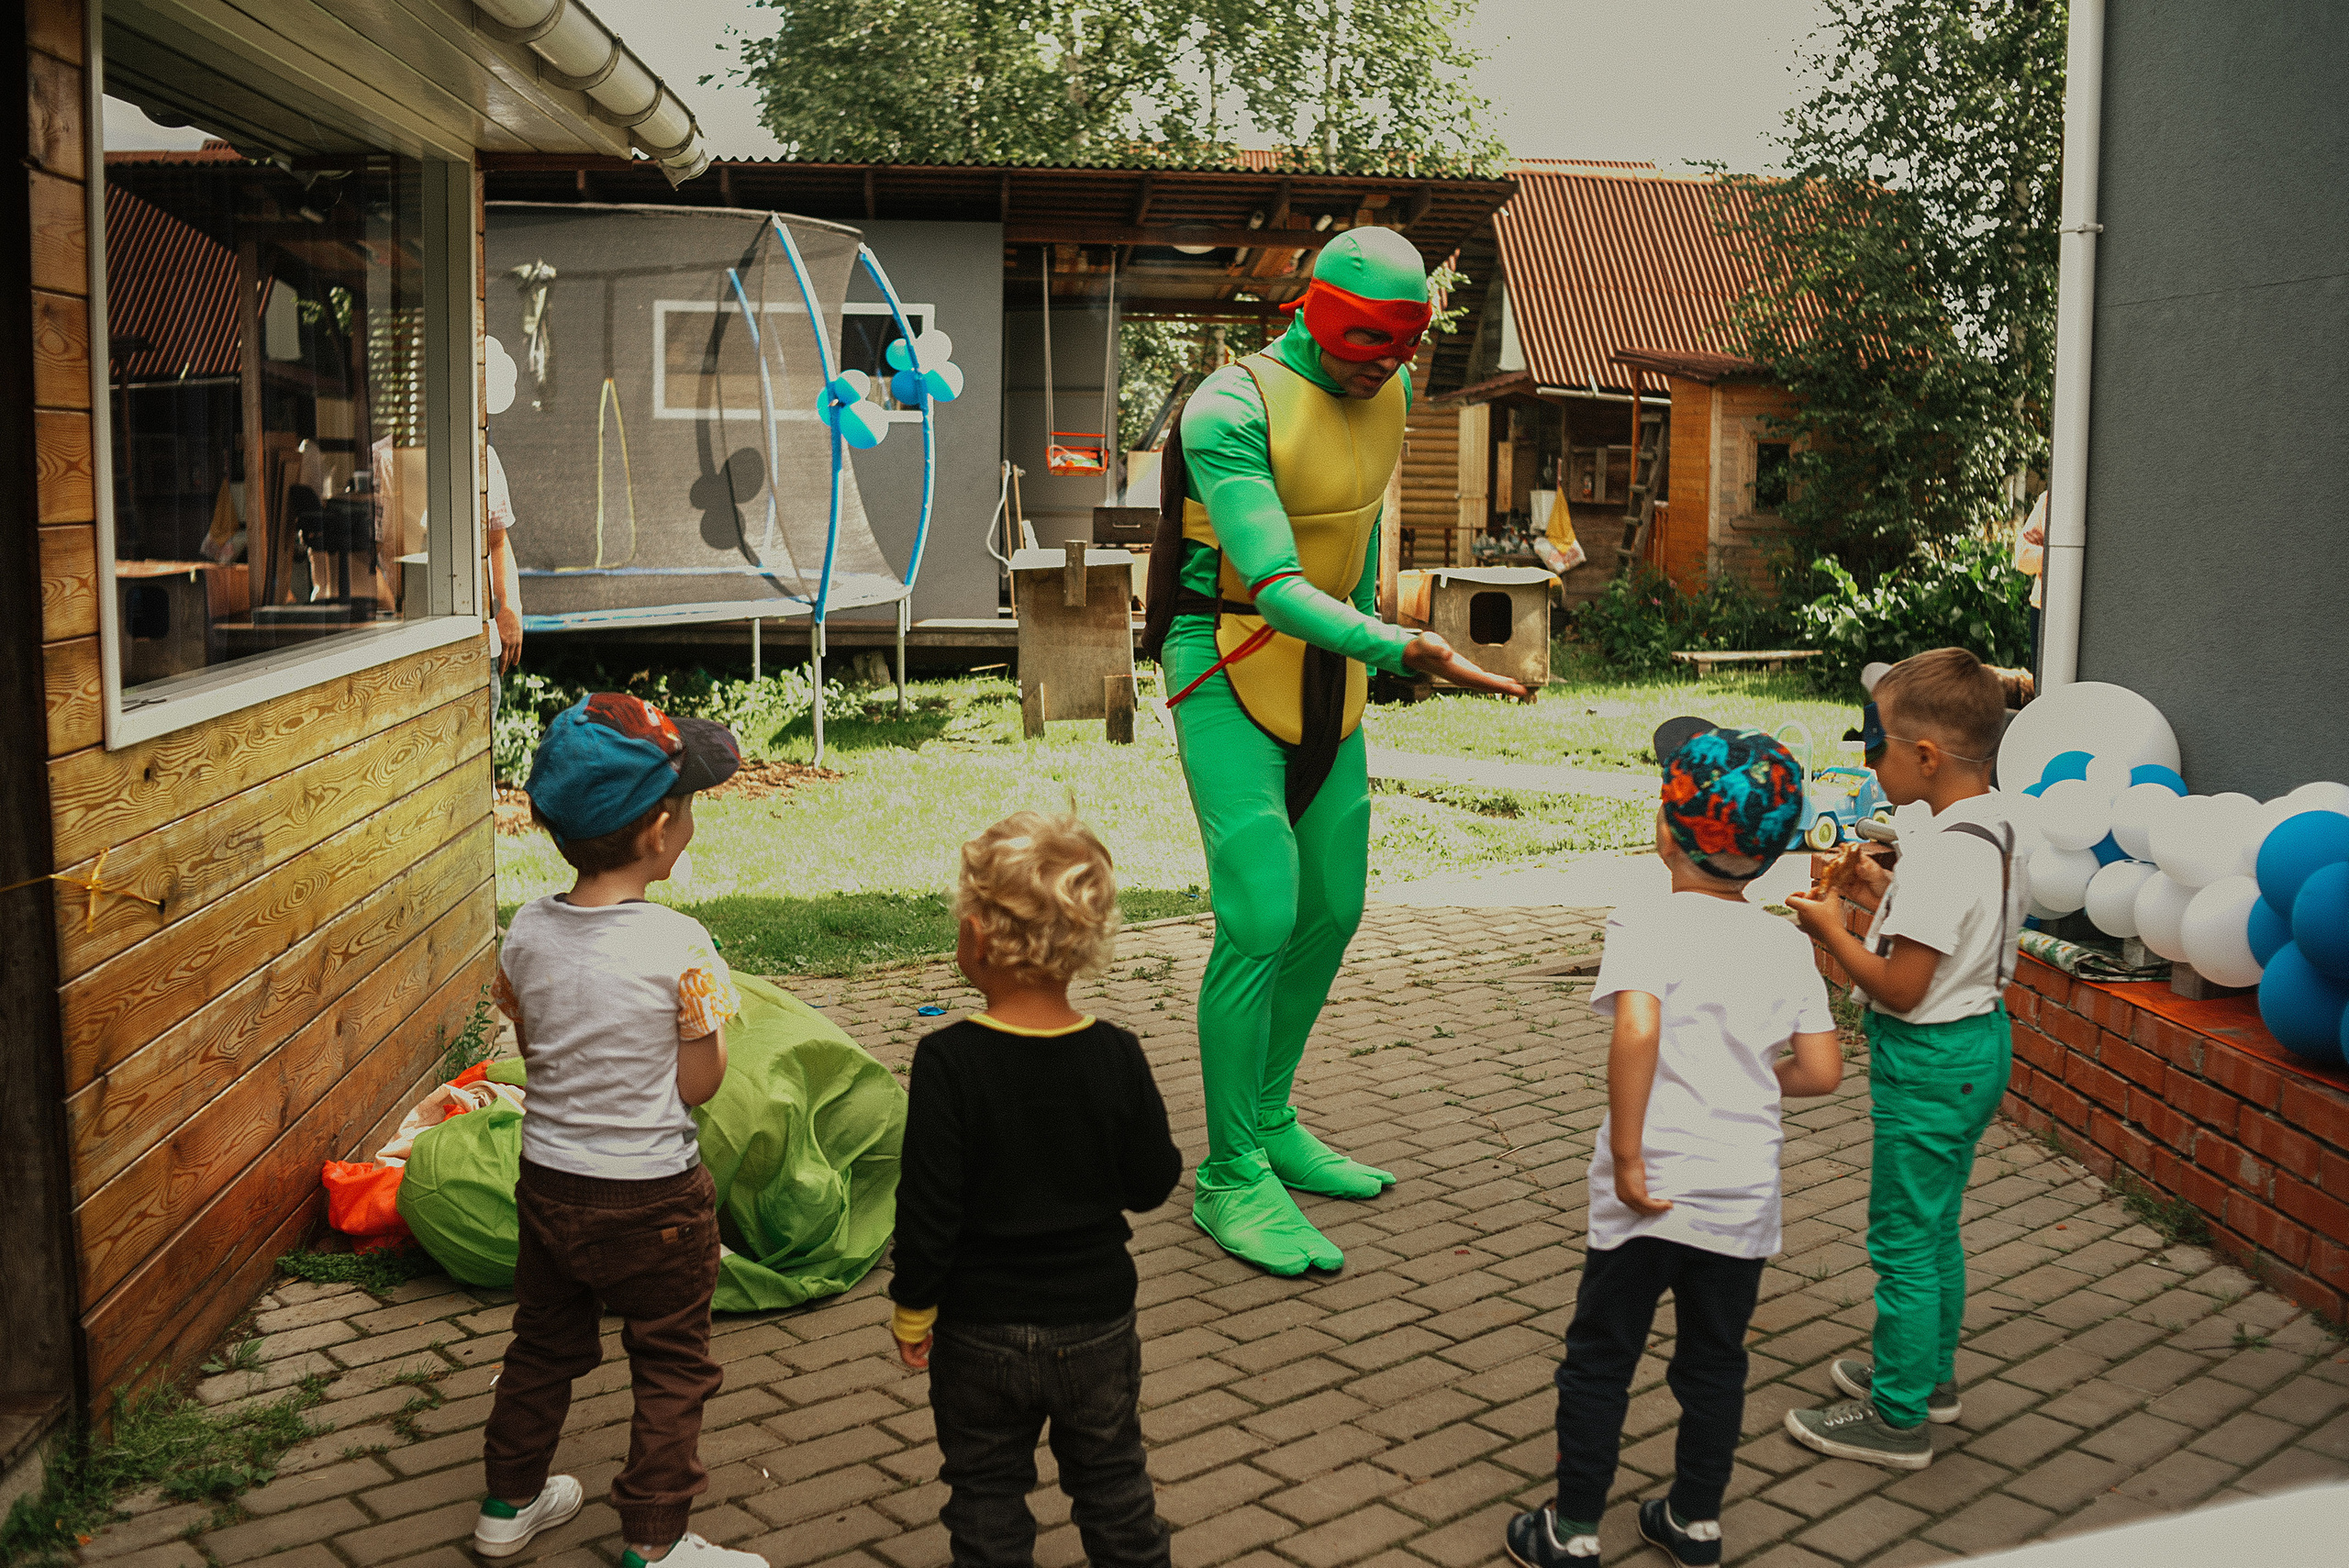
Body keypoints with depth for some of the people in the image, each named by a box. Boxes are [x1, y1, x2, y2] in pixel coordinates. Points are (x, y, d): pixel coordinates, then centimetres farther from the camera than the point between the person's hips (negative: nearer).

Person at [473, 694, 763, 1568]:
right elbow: (699, 1085, -15)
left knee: (543, 1347, 25)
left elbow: (531, 1046, 6)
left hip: (547, 1180, 6)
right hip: (652, 1196, -6)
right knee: (672, 1367, 12)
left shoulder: (528, 932, -8)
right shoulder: (679, 947, -23)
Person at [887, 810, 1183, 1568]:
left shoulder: (949, 1062, -22)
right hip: (1098, 1320, 3)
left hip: (982, 1331, -2)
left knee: (987, 1487, 17)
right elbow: (1153, 1184, -3)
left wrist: (914, 1310, -4)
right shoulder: (1117, 1057, -13)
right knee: (1111, 1477, 22)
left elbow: (929, 1207, -18)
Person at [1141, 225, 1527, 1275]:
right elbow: (1273, 585, -31)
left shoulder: (1387, 390, 3)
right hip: (1229, 670, -8)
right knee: (1260, 919, -14)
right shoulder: (1231, 410, -21)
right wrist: (1398, 650, -44)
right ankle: (1230, 1177, -1)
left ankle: (1270, 1122, 28)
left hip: (1327, 668, 8)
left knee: (1333, 909, 11)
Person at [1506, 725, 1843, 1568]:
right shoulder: (1787, 944, 0)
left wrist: (1627, 1157, -23)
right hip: (1745, 1188, 4)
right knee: (1715, 1358, 20)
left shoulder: (1644, 924, -14)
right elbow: (1822, 1071, -3)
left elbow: (1637, 1031, -30)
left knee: (1600, 1355, 12)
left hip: (1651, 1190, -4)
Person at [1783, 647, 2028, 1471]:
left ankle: (1898, 1418, 15)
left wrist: (1832, 931, -13)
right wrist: (1880, 885, 10)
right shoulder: (1996, 828, 3)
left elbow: (1900, 986, -26)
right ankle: (1930, 1373, 39)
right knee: (1935, 1226, 23)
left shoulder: (1939, 854, -27)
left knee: (1903, 1240, 3)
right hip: (1979, 1039, 10)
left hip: (1927, 1061, -10)